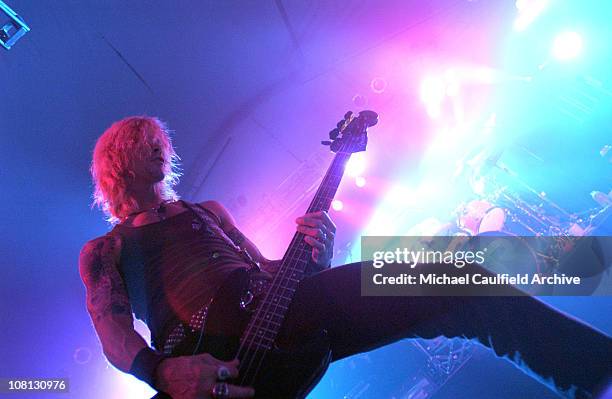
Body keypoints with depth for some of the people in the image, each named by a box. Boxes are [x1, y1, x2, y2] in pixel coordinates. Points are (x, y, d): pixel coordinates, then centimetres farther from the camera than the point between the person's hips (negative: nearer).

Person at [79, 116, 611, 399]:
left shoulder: (208, 209, 31)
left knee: (461, 285, -16)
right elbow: (114, 334, 1)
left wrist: (312, 258, -1)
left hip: (274, 310, 3)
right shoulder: (100, 252, 19)